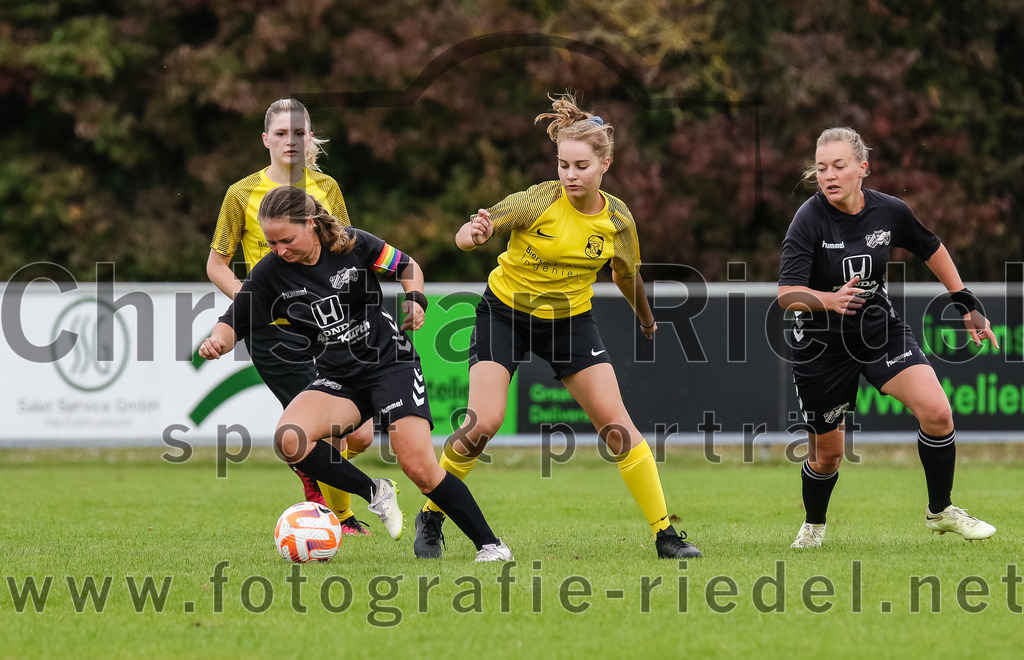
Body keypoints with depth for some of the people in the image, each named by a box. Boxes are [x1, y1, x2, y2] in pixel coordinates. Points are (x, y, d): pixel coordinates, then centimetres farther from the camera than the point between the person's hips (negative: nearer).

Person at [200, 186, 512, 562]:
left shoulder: (353, 244, -10)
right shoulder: (270, 273, -6)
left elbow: (407, 267, 6)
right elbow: (234, 322, -1)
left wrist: (415, 300, -13)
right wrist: (217, 341, -23)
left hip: (390, 362, -3)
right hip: (337, 379, 3)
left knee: (419, 466, -17)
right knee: (290, 439, -26)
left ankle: (489, 544, -2)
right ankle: (373, 493, -7)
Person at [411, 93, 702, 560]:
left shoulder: (617, 219, -9)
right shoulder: (538, 202, -21)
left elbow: (626, 275, 12)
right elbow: (467, 235, -22)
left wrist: (647, 321, 26)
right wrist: (474, 234, -46)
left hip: (571, 320, 3)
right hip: (505, 313, -3)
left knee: (616, 424, -8)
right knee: (483, 422, -17)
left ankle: (665, 533, 0)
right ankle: (430, 520, 4)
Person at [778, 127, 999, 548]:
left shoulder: (890, 212, -10)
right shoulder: (810, 220, -21)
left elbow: (930, 249, 11)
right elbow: (787, 294, -27)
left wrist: (966, 305, 11)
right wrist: (830, 300, -46)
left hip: (881, 329, 3)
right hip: (822, 344, -2)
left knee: (936, 412, -17)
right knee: (827, 452, 7)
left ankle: (940, 511, 5)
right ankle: (813, 525, 38)